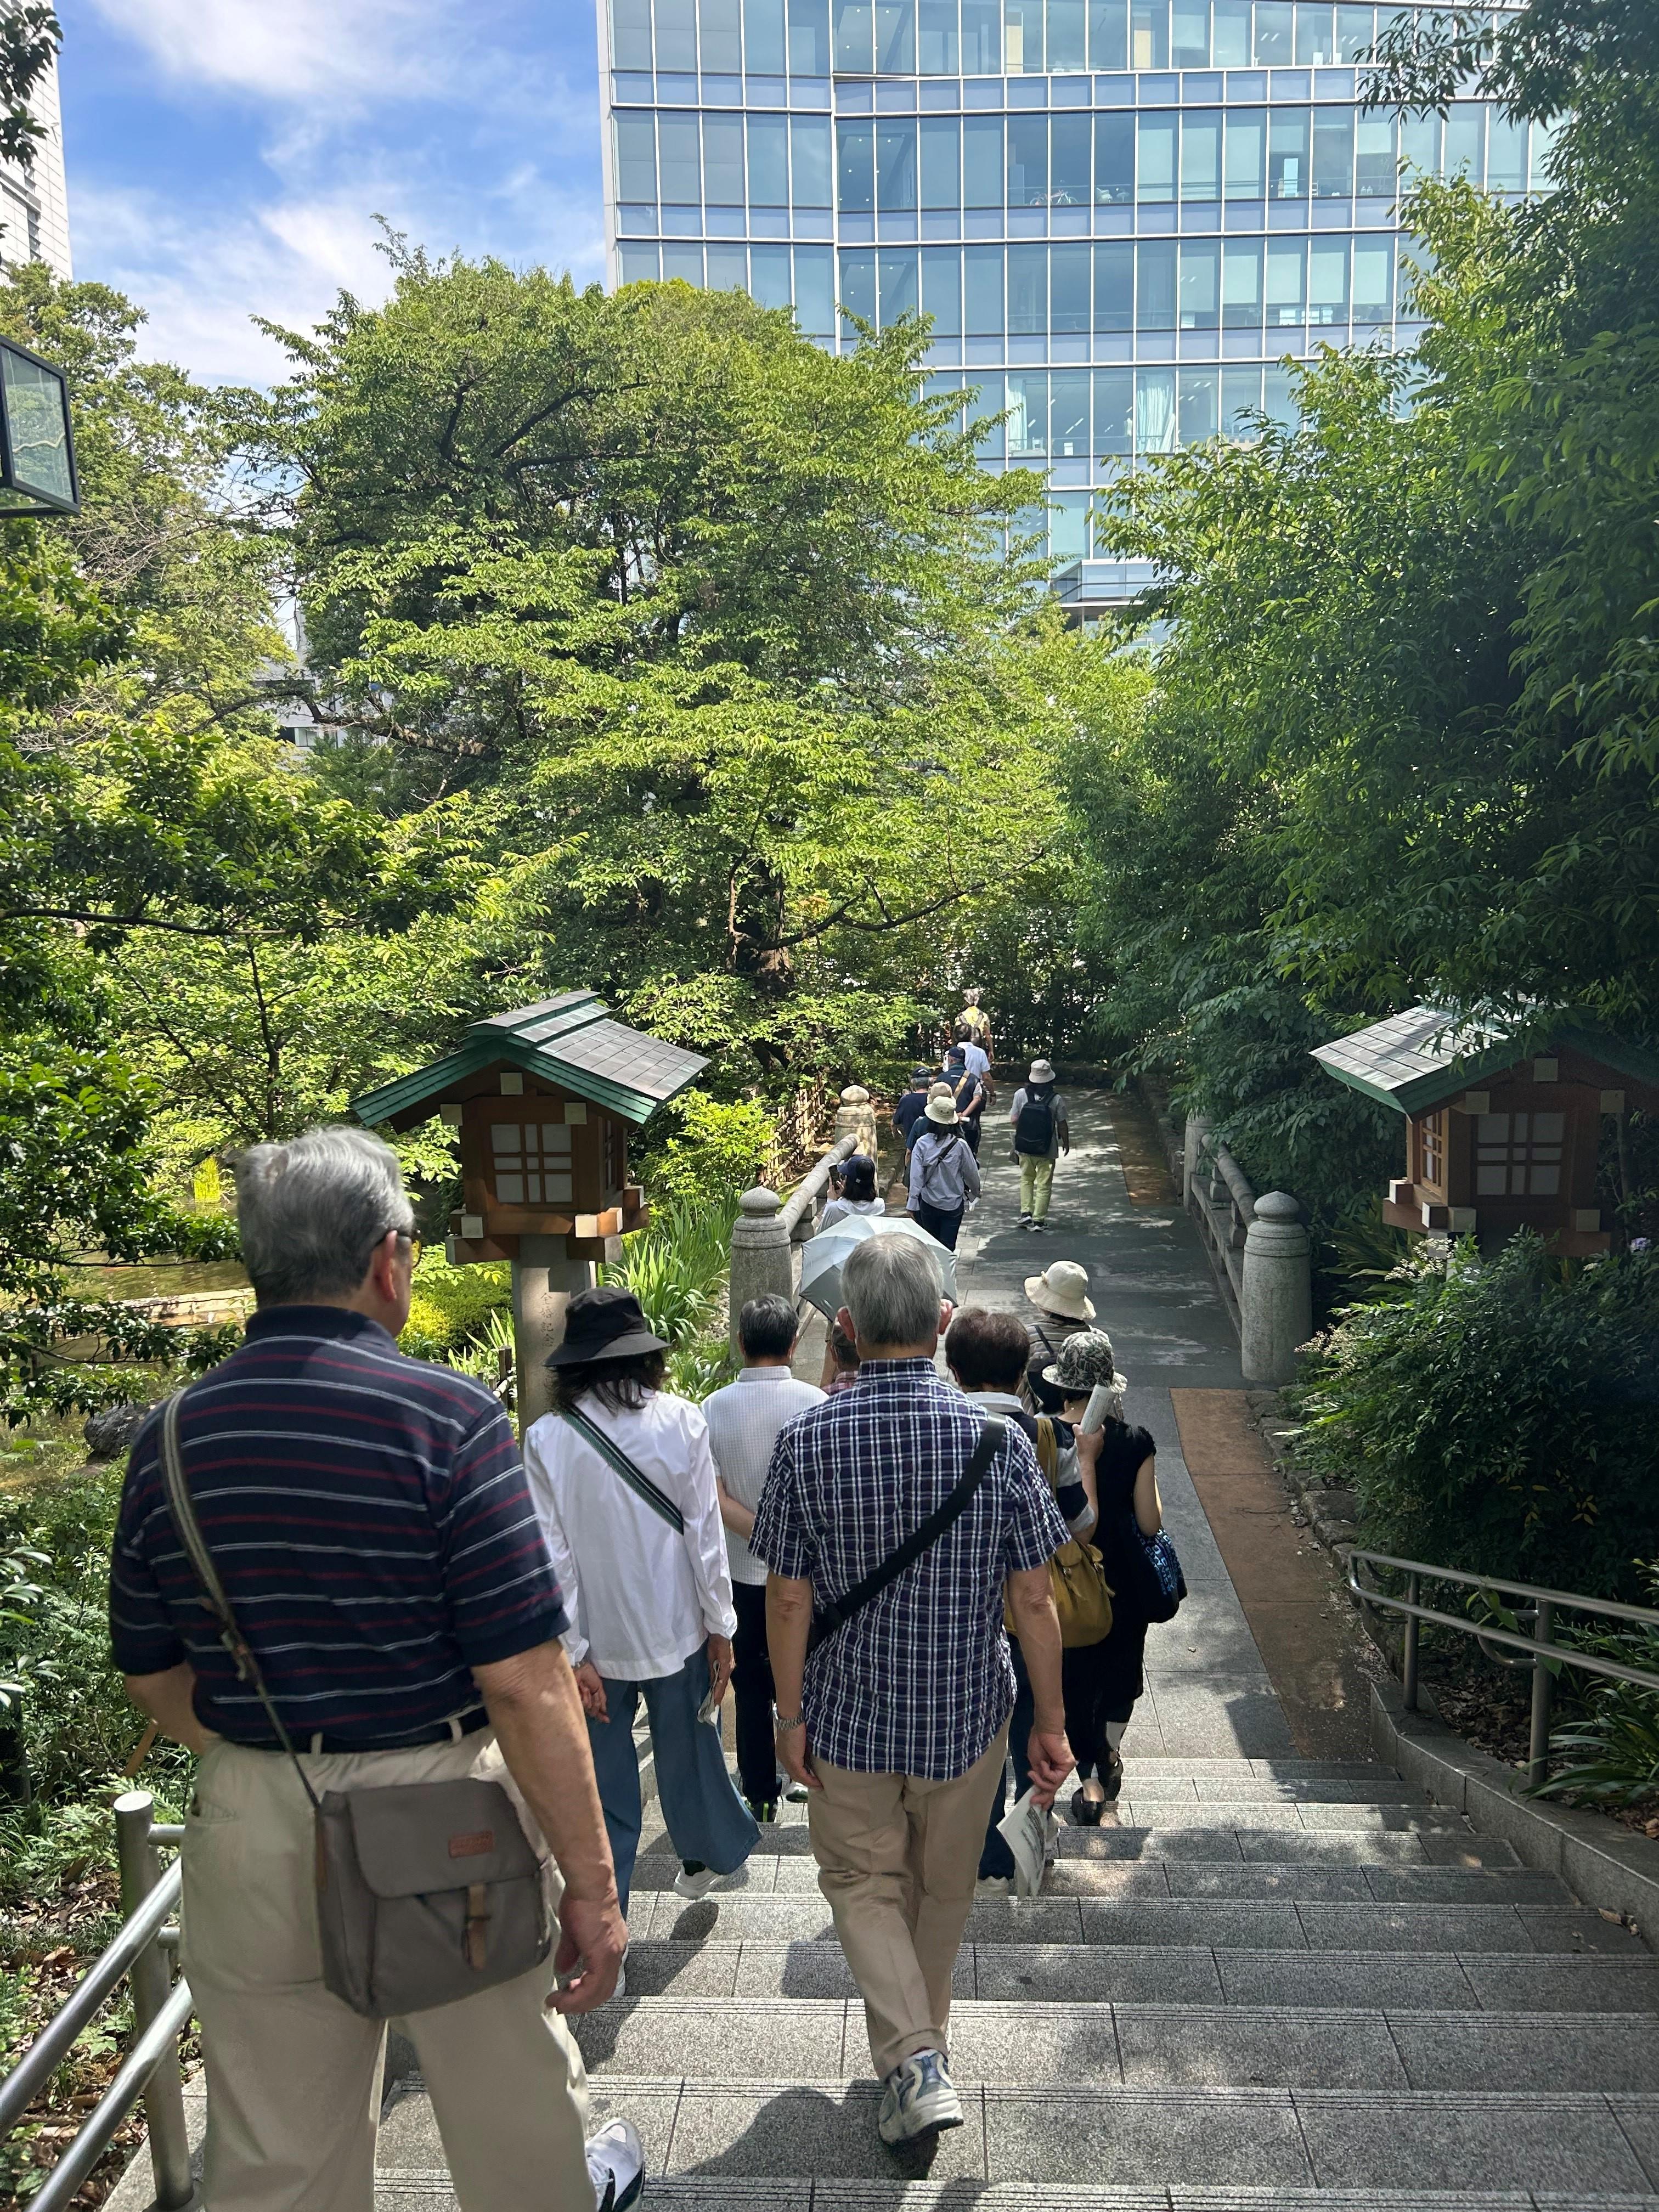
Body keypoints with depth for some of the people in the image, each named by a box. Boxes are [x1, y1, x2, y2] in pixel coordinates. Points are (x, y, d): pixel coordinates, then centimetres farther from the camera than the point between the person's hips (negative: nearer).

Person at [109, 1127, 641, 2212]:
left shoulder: (170, 1438, -4)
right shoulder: (447, 1417, -20)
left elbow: (157, 1681, 7)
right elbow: (525, 1684, -20)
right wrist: (592, 1882, -11)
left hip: (251, 1835, 4)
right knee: (512, 2110, 23)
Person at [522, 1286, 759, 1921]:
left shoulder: (545, 1439, -10)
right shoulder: (681, 1421, -10)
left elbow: (552, 1556, -10)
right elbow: (705, 1534, -8)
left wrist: (572, 1652, -5)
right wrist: (720, 1627, 1)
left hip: (598, 1642, -1)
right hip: (676, 1630, 1)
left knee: (603, 1794, 11)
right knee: (687, 1754, 22)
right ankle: (709, 1852, 44)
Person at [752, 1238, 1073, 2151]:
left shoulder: (805, 1441, -16)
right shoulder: (997, 1439, -15)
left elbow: (788, 1598, -11)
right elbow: (1033, 1599, -10)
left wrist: (789, 1714, 3)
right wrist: (1050, 1722, 2)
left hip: (850, 1717, -1)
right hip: (965, 1713, 1)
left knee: (862, 1883, 20)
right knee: (941, 1889, 23)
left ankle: (914, 2060, 5)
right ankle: (923, 2037, 43)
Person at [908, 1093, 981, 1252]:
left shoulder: (922, 1144, -12)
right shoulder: (960, 1145, -14)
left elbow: (916, 1177, -13)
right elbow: (971, 1173, -1)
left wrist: (913, 1205, -7)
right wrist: (976, 1192, 19)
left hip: (928, 1203, 1)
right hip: (954, 1204, -1)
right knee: (948, 1247, 4)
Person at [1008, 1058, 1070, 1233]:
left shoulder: (1021, 1094, -11)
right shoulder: (1056, 1099, -15)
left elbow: (1013, 1121, -5)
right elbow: (1062, 1125, -8)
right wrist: (1066, 1143, 10)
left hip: (1024, 1146, 2)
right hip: (1047, 1150, -2)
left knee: (1026, 1179, 22)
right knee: (1044, 1184, 11)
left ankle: (1026, 1212, 12)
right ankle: (1038, 1220, 14)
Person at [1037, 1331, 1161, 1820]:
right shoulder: (1134, 1444, -17)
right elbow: (1150, 1525, -13)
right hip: (1122, 1582, 0)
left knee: (1074, 1674, 18)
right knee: (1122, 1662, 26)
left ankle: (1092, 1781, 26)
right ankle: (1108, 1752, 35)